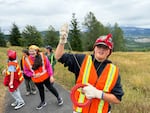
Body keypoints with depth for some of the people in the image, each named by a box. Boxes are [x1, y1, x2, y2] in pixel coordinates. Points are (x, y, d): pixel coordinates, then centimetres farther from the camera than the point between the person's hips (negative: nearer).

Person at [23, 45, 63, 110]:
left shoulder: (42, 56, -16)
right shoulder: (27, 60, -11)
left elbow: (48, 66, -11)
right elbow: (26, 71, -3)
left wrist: (51, 75, -13)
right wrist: (33, 75, -18)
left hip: (46, 77, -2)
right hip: (36, 79, 2)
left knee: (50, 88, 12)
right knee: (41, 90, 21)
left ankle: (58, 98, 36)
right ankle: (43, 102, 45)